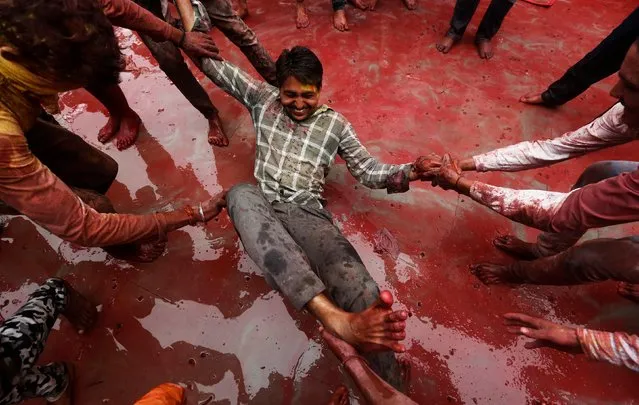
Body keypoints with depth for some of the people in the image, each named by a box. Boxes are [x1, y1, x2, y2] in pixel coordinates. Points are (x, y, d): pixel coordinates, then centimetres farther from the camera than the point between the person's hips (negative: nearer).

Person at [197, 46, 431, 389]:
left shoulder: (334, 123, 17)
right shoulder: (262, 98, 21)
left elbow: (368, 171, 13)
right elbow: (213, 66, 25)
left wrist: (412, 172, -4)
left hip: (307, 211, -1)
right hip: (263, 204, 1)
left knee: (353, 280, -30)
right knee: (240, 194, -37)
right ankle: (335, 317, -52)